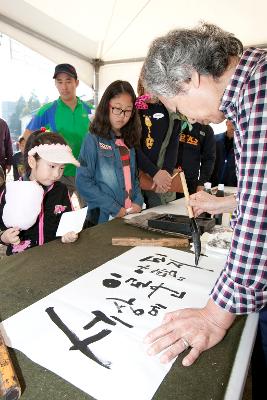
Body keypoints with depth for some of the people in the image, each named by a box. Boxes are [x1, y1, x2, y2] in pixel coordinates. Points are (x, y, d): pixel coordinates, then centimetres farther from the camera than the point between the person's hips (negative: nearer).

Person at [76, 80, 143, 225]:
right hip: (104, 218, -5)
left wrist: (138, 202, -4)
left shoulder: (129, 141, 8)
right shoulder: (93, 139, -9)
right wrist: (115, 209, -16)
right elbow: (83, 182, -14)